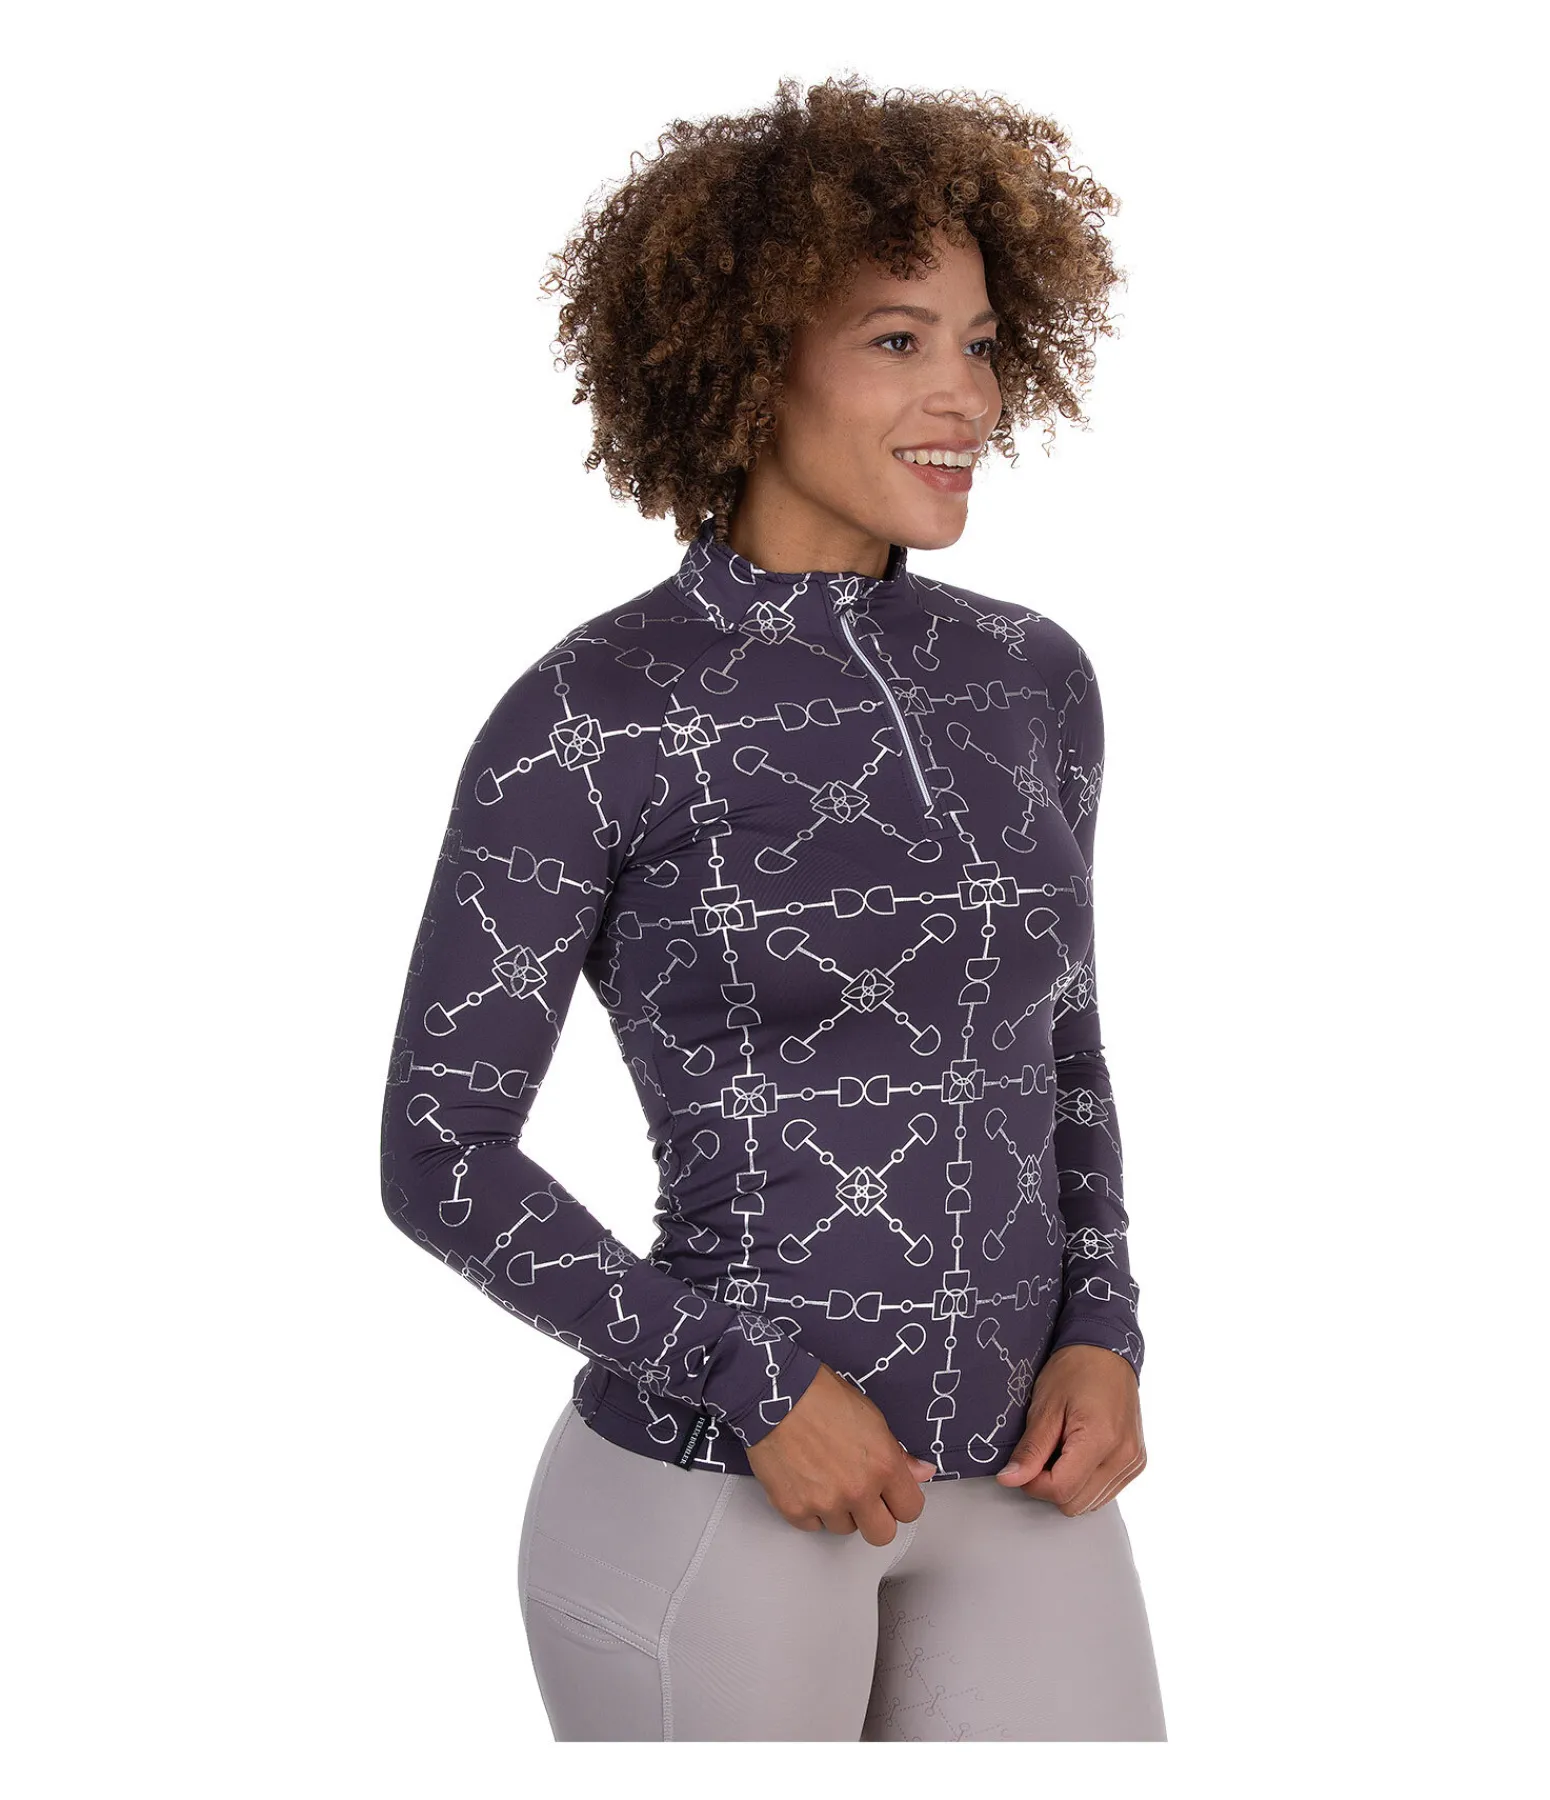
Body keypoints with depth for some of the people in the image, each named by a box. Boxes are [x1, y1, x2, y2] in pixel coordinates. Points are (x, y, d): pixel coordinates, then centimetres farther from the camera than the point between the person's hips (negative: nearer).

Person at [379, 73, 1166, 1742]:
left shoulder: (1026, 679, 5)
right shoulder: (589, 711, -13)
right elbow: (439, 1154, -10)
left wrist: (1102, 1343, -1)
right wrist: (759, 1388, -17)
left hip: (997, 1492, 6)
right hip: (707, 1498, -5)